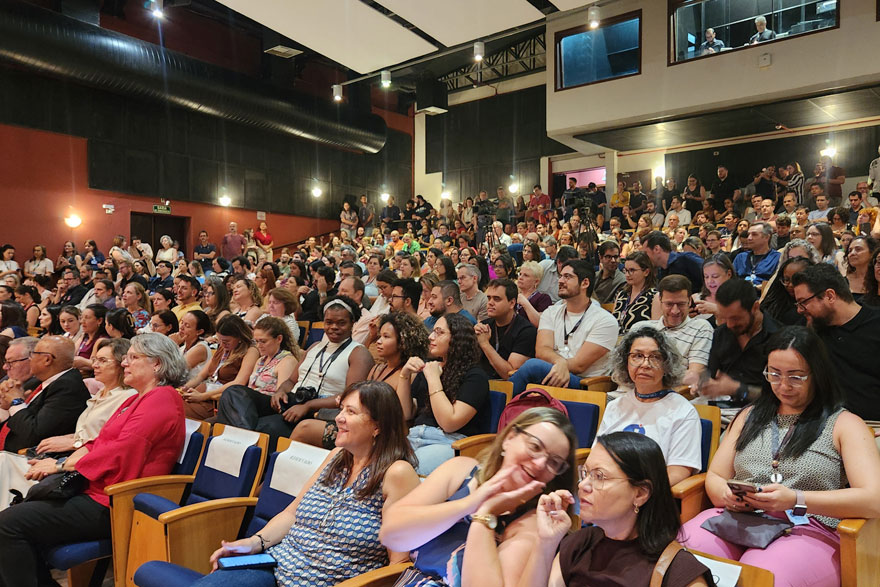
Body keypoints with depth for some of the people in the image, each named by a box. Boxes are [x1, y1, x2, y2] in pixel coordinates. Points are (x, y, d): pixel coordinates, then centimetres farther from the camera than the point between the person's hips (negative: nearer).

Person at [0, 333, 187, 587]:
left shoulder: (161, 402, -15)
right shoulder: (137, 400, 20)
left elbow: (120, 452, -21)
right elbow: (100, 442, 16)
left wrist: (63, 465, -9)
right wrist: (67, 462, -3)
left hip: (111, 506, -10)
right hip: (96, 490, 10)